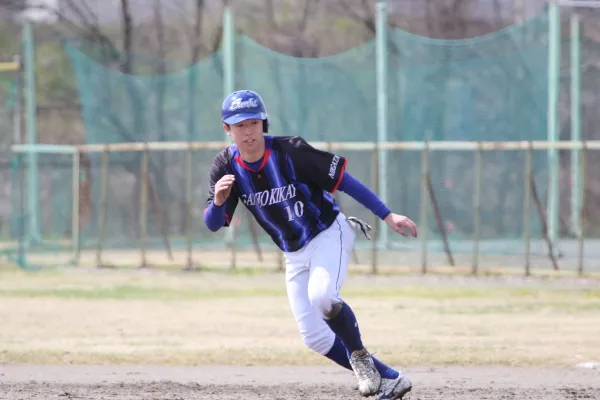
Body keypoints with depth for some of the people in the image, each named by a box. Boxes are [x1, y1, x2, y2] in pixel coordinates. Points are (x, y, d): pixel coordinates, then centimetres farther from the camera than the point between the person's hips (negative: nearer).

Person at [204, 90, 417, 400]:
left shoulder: (289, 151, -21)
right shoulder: (226, 166, -9)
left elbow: (344, 181, -17)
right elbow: (213, 225, -10)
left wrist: (387, 216, -21)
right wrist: (218, 201, -33)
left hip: (329, 234, -6)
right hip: (294, 255, 6)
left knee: (321, 295, -34)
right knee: (314, 338, 0)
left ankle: (359, 356, -9)